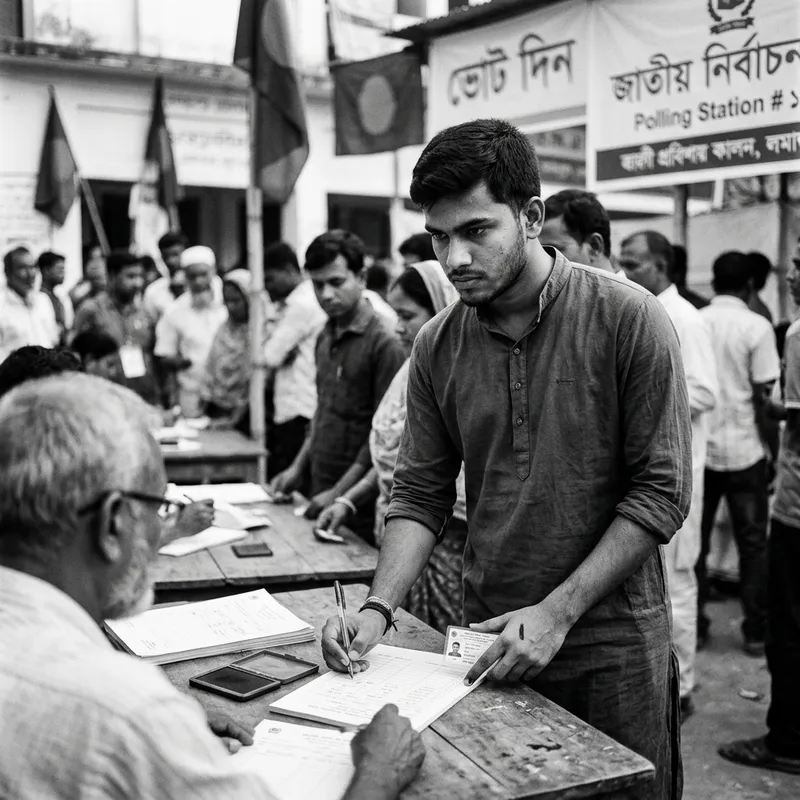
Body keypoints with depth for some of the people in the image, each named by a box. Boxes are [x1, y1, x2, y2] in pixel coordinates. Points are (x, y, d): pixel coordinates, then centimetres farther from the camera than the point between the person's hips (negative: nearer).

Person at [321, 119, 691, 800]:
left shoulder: (629, 319, -12)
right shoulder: (437, 346, 0)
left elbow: (662, 490, -12)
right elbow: (420, 495, 3)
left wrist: (557, 611, -16)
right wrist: (379, 608, -12)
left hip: (613, 648, -3)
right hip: (490, 643, 3)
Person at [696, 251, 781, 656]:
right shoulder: (757, 326, -7)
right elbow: (763, 395, -9)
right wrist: (768, 446, 2)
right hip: (743, 449, -2)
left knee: (695, 540, 11)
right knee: (752, 542, 9)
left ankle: (694, 624, 16)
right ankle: (756, 630, 13)